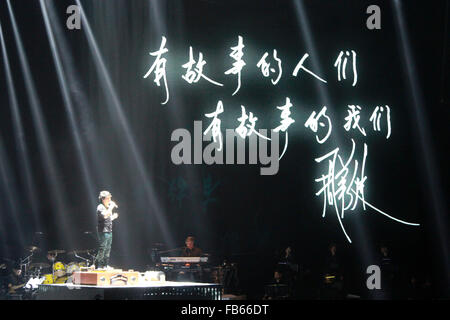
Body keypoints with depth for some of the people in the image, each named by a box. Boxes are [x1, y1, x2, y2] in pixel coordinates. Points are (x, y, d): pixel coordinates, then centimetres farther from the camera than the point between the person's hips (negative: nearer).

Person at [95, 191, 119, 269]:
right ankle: (98, 265, -7)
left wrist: (113, 217, 11)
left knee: (108, 249, 9)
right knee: (102, 248, -11)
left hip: (109, 231, 9)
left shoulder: (108, 207, 18)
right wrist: (111, 207, -22)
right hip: (103, 231, -9)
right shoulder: (100, 207, -8)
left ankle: (106, 265, 13)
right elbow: (105, 215, -26)